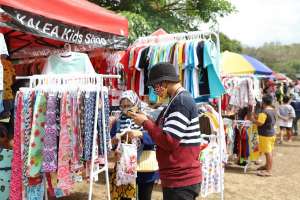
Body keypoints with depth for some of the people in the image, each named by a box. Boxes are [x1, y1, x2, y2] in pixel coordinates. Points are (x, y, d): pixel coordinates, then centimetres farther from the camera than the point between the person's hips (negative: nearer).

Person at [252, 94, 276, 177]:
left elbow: (259, 123, -24)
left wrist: (253, 119, -6)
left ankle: (269, 171, 1)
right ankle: (267, 166, 34)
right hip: (271, 133, 9)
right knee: (269, 151, 19)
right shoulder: (273, 110, 8)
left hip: (265, 135, -9)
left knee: (268, 152, -5)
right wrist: (258, 117, 15)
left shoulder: (264, 112, -22)